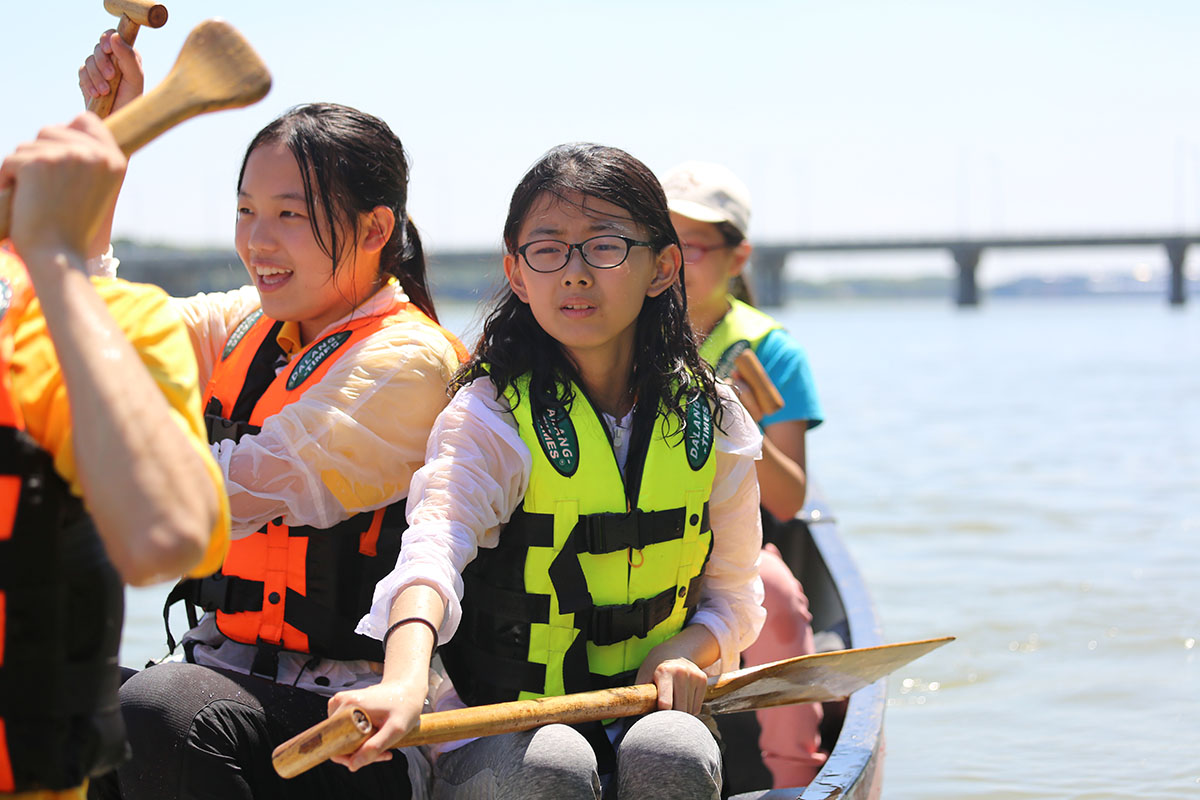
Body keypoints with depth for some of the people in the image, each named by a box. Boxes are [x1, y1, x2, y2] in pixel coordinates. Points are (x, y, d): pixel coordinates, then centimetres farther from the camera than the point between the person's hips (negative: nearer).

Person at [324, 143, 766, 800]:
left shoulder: (711, 421, 3)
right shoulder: (492, 416, -10)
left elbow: (733, 595, 15)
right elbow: (435, 544, -31)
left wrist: (688, 651, -10)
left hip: (646, 713, 3)